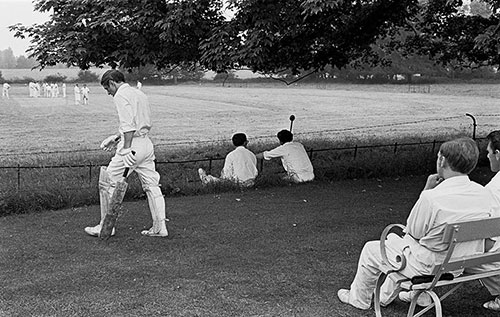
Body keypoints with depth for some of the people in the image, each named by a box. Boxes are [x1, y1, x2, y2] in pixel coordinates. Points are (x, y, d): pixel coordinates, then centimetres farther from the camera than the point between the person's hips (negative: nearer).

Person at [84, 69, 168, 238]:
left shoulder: (121, 96, -7)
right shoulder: (139, 93, 19)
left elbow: (128, 125, -19)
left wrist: (126, 148, -23)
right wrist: (116, 138, 24)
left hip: (132, 145, -8)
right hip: (147, 143, 9)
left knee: (107, 183, 3)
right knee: (152, 185, 9)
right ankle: (160, 227, 10)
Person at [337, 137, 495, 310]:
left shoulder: (431, 197, -30)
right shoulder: (485, 195, -10)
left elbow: (413, 232, -12)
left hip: (430, 269, -7)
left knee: (370, 250, 17)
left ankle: (358, 299, 40)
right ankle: (386, 296, 47)